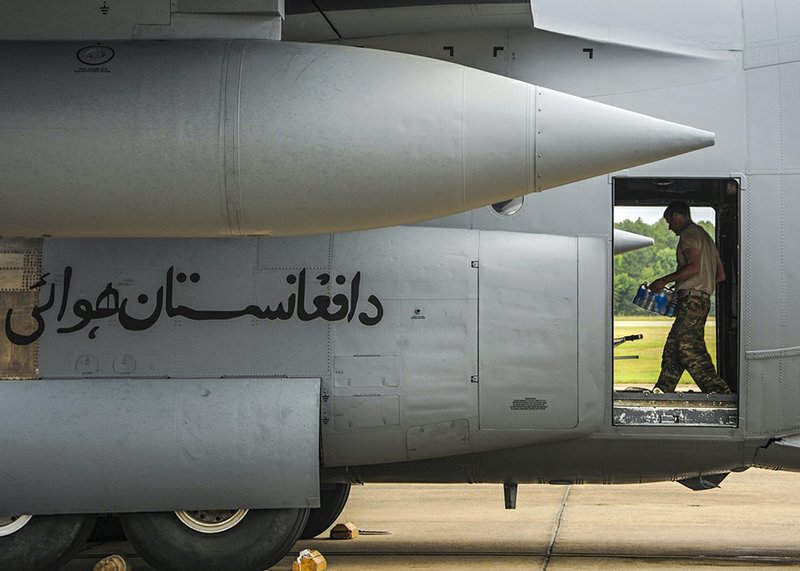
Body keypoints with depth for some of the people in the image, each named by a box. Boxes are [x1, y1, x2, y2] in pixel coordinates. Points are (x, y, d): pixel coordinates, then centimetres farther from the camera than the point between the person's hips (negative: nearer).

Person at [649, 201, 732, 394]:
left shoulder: (689, 234, -5)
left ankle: (718, 391, -20)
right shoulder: (704, 236, 25)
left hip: (692, 299, -10)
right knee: (673, 347, 10)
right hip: (703, 297, 10)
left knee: (689, 349, -15)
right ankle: (662, 391, 10)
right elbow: (720, 275, 24)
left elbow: (694, 267, -20)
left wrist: (665, 280, -12)